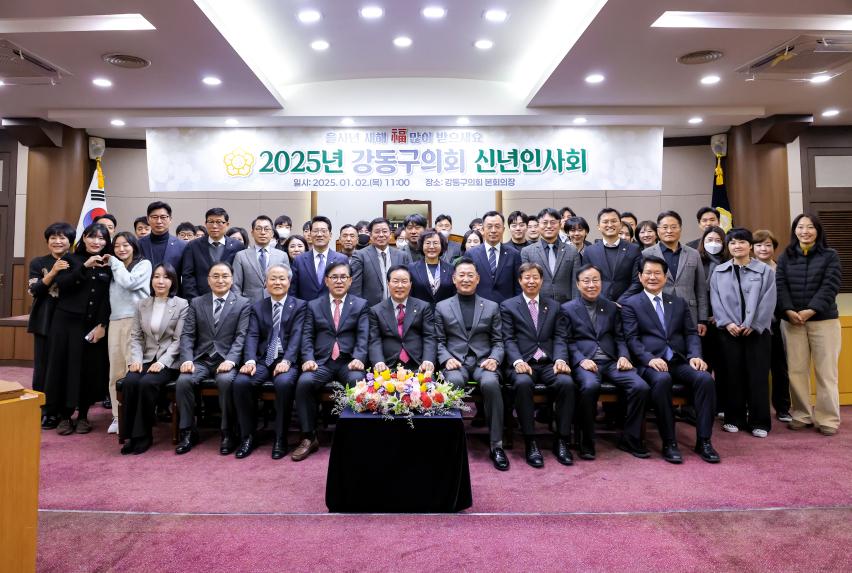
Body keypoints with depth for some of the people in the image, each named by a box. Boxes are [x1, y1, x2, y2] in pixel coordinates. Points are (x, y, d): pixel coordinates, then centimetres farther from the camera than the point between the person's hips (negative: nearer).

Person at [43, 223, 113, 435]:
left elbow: (110, 297, 1)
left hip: (95, 324, 1)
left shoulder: (108, 264, 7)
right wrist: (85, 267, -20)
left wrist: (102, 325, -7)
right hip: (68, 321, -1)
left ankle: (83, 415, 15)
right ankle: (64, 415, 12)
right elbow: (61, 284, -11)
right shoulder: (71, 259, 5)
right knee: (66, 366, 1)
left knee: (90, 369, 3)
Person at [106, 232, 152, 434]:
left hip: (135, 321, -6)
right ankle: (118, 416, 10)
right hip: (115, 322, 6)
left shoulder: (144, 264, 6)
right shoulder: (114, 268, 23)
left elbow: (129, 282, -10)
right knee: (116, 372, 4)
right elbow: (111, 293, 17)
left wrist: (114, 263, 2)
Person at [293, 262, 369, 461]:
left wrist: (358, 358, -17)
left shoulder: (361, 305, 13)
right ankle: (309, 437, -14)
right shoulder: (314, 305, 17)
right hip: (321, 362, 1)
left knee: (358, 382, -33)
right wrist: (308, 359, -10)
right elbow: (307, 336, 8)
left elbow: (363, 336, 1)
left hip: (348, 362, -1)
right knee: (304, 382, -29)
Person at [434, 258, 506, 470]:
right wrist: (446, 359, -9)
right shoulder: (442, 307, 14)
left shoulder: (491, 307, 15)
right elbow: (439, 341, 10)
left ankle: (496, 445, -21)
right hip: (455, 362, 0)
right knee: (454, 381, -36)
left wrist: (494, 359, -8)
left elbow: (498, 341, 12)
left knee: (491, 383, -33)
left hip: (483, 361, 1)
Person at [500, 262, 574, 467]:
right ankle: (530, 443, -24)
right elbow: (508, 339, 1)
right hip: (523, 364, -2)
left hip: (549, 363, 3)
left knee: (566, 382, -28)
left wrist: (560, 359, -11)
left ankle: (561, 441, -15)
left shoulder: (554, 306, 20)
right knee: (523, 383, -35)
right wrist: (517, 361, -18)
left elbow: (560, 338, 10)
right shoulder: (508, 306, 11)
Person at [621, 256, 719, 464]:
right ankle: (669, 442, -22)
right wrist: (650, 359, -19)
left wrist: (695, 356, -6)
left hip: (680, 361, 4)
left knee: (705, 378, -25)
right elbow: (632, 338, -3)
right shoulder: (631, 304, 7)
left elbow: (691, 333, 14)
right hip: (650, 363, -4)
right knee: (662, 380, -36)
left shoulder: (679, 302, 20)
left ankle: (703, 440, -13)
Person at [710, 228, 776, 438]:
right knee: (733, 375, 6)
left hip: (757, 331, -1)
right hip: (729, 331, 1)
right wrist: (727, 323, -11)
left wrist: (752, 325, -12)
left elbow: (768, 302, -4)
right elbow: (715, 301, 2)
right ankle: (734, 419, 16)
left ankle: (759, 421, 11)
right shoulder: (718, 272, 8)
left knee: (757, 376, 2)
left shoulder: (765, 271, 4)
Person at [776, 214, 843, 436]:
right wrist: (788, 311, -15)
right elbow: (780, 286, 0)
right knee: (796, 370, 4)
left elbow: (830, 286, -6)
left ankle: (828, 419, 11)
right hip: (791, 321, 2)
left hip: (824, 320, -2)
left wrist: (811, 310, -17)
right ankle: (801, 415, 14)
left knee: (826, 371, 2)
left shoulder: (830, 255, 4)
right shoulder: (785, 257, 10)